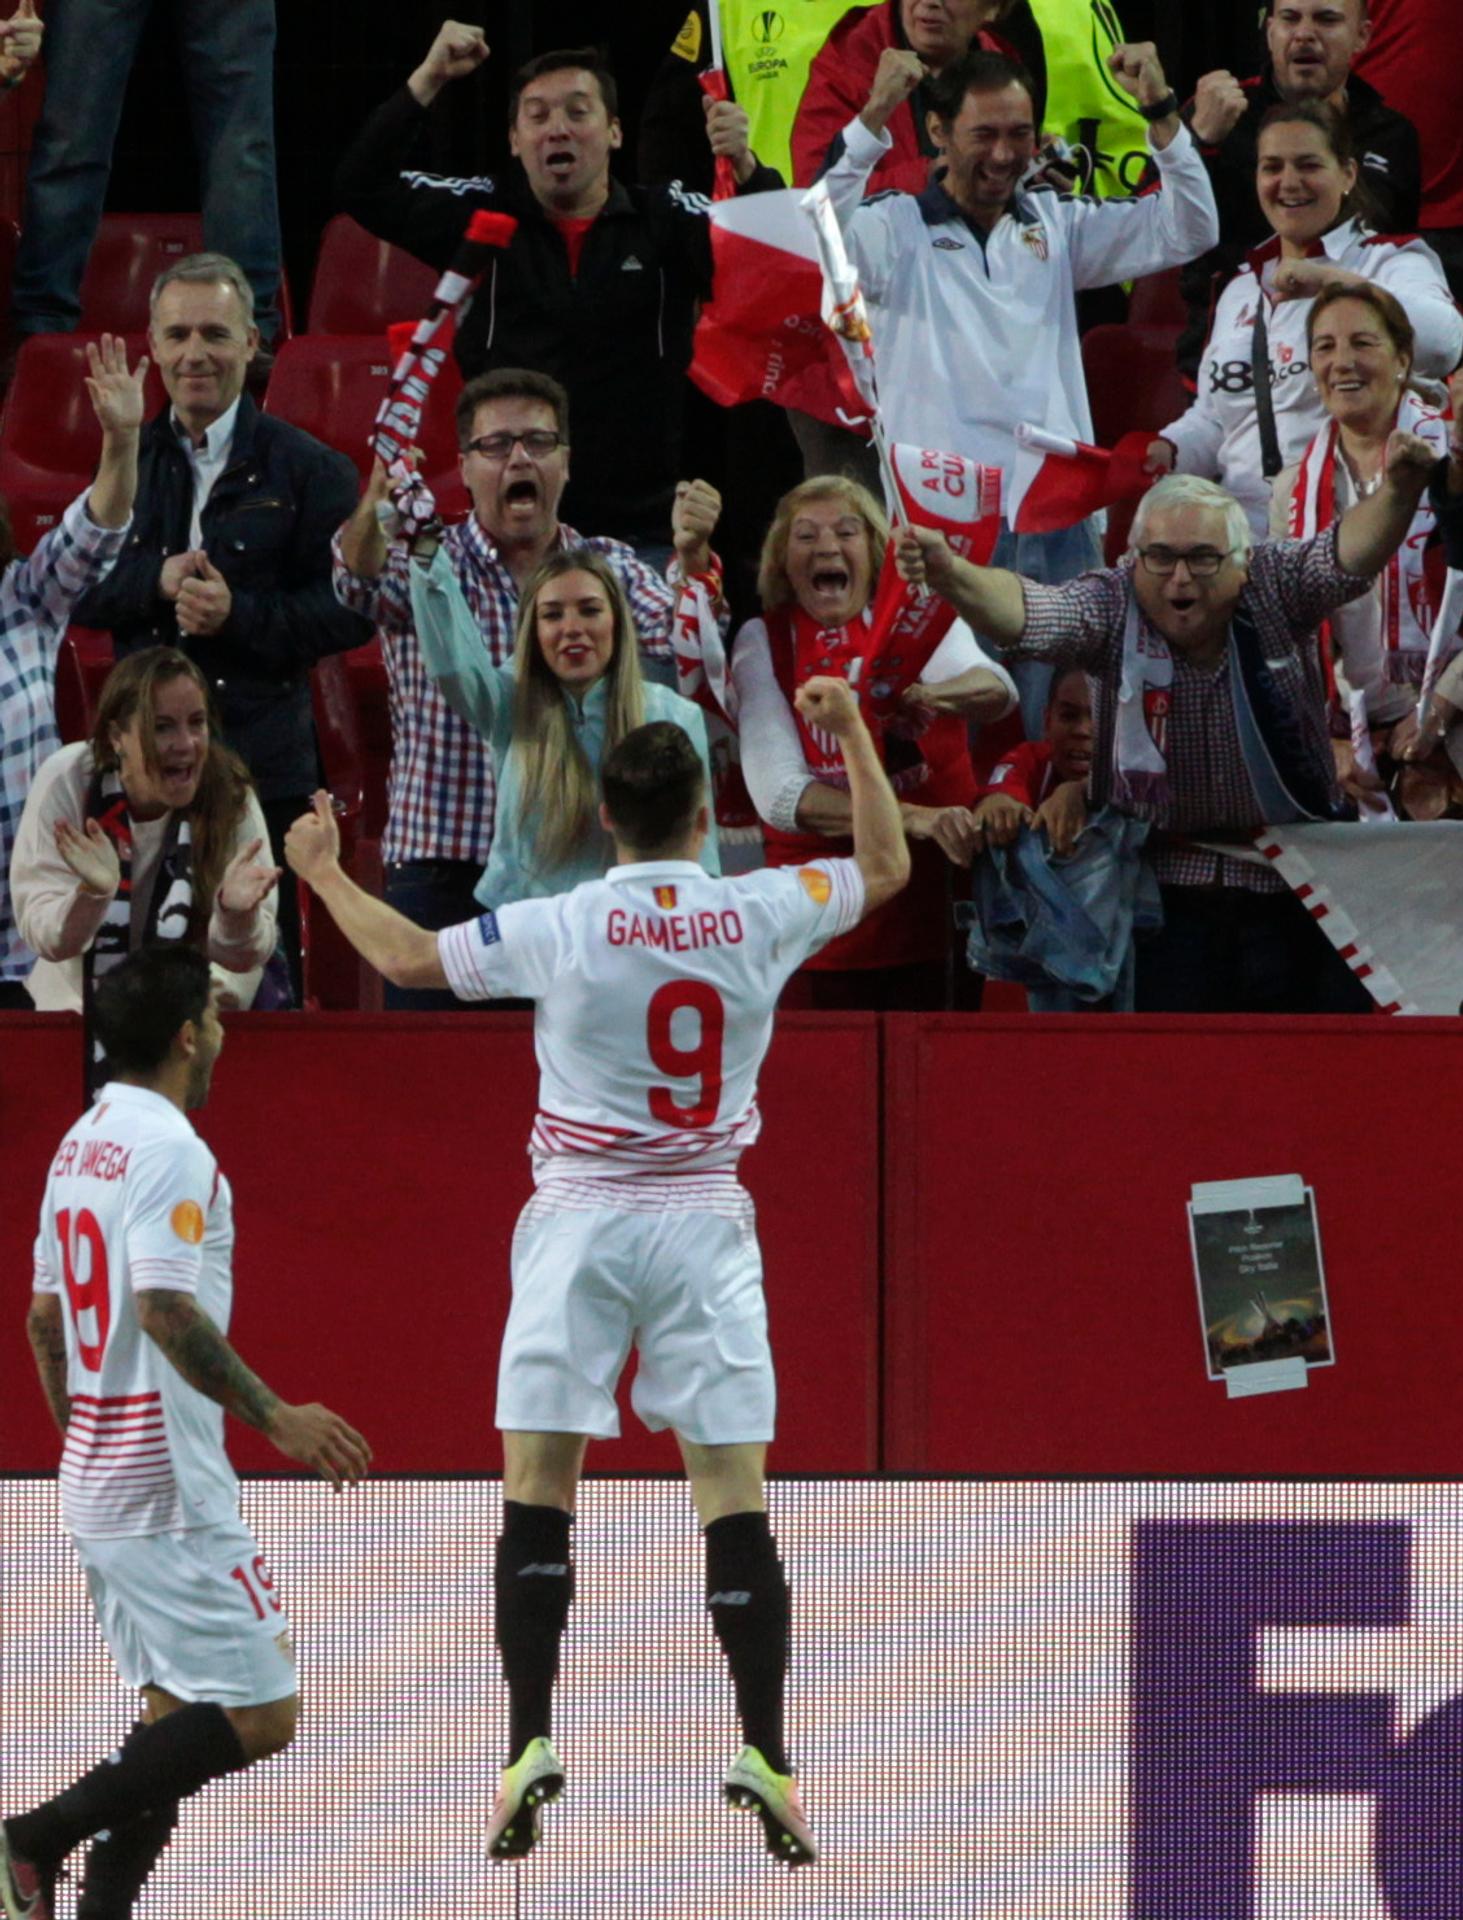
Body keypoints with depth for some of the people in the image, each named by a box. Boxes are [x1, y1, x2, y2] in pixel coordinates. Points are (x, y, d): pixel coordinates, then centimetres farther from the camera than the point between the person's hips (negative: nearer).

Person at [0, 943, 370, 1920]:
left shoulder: (81, 1144, 13)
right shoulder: (169, 1151, -15)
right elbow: (166, 1310, -25)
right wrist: (274, 1416, -25)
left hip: (95, 1481, 10)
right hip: (170, 1490, -10)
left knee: (180, 1712, 14)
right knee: (261, 1713, -8)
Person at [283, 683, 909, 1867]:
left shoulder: (561, 930, -9)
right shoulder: (759, 916, -4)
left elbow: (410, 958, 2)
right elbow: (887, 869, 13)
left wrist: (324, 873, 18)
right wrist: (852, 734, 21)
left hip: (581, 1224, -1)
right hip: (706, 1225, 2)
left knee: (537, 1489, 2)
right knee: (735, 1494, 1)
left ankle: (529, 1747, -6)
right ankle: (765, 1756, -3)